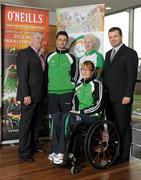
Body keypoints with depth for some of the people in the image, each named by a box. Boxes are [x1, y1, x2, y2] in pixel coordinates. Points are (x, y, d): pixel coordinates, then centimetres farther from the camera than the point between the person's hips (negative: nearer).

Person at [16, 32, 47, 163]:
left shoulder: (40, 56, 16)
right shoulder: (24, 53, -7)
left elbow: (42, 75, 15)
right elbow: (22, 76, -14)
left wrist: (43, 93, 8)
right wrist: (26, 95, -20)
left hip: (39, 95, 8)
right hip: (29, 96, -8)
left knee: (36, 122, 14)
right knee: (26, 124, -2)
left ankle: (34, 145, 27)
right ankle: (24, 152, 6)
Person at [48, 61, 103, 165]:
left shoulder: (97, 84, -2)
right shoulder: (79, 85, 18)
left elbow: (98, 106, -10)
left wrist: (80, 111, -12)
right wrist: (74, 110, 1)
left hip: (91, 116, -6)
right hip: (78, 114, 6)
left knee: (67, 117, -32)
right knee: (57, 115, -20)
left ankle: (62, 153, -29)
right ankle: (55, 150, -23)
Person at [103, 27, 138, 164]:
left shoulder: (130, 53, -4)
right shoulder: (108, 54, 17)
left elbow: (132, 76, -11)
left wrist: (127, 95, -17)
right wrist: (104, 93, 9)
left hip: (122, 97, -6)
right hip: (109, 97, 6)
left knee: (123, 126, 1)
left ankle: (124, 154, 12)